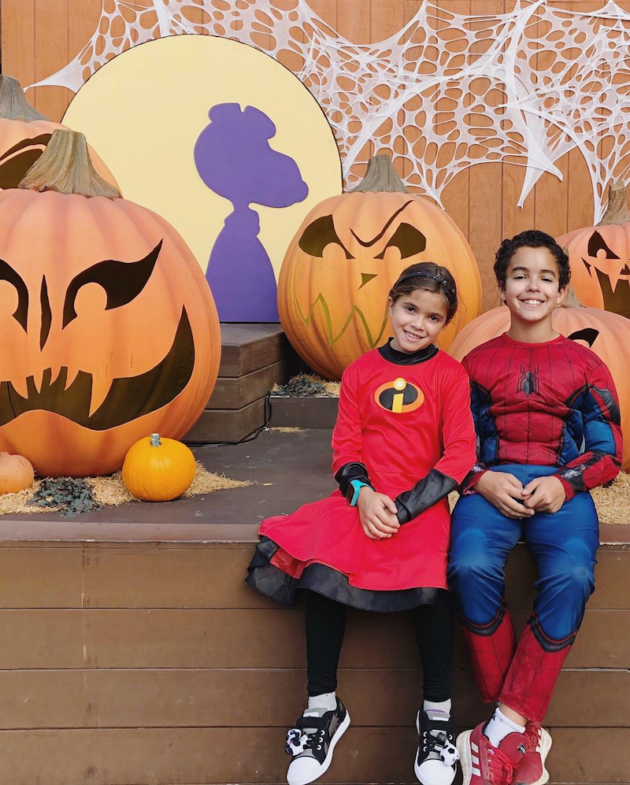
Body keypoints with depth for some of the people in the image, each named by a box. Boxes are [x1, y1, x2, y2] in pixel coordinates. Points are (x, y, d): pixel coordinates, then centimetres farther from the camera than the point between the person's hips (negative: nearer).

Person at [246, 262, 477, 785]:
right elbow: (345, 444, 8)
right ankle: (323, 708, -8)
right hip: (363, 498, 3)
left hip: (421, 503, -2)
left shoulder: (450, 374, 2)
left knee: (429, 580, -29)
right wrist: (363, 495, -12)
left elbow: (459, 454, -4)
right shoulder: (361, 371, 11)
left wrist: (402, 508, -14)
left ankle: (437, 714, -9)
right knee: (321, 567, -23)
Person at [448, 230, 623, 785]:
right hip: (492, 484, 1)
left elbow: (608, 452, 11)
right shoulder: (478, 362, 16)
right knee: (472, 566, -33)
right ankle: (526, 729, -19)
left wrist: (564, 484, -8)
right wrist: (482, 480, -8)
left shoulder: (585, 364, 14)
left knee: (571, 576, -34)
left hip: (562, 486, 0)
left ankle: (505, 728, -24)